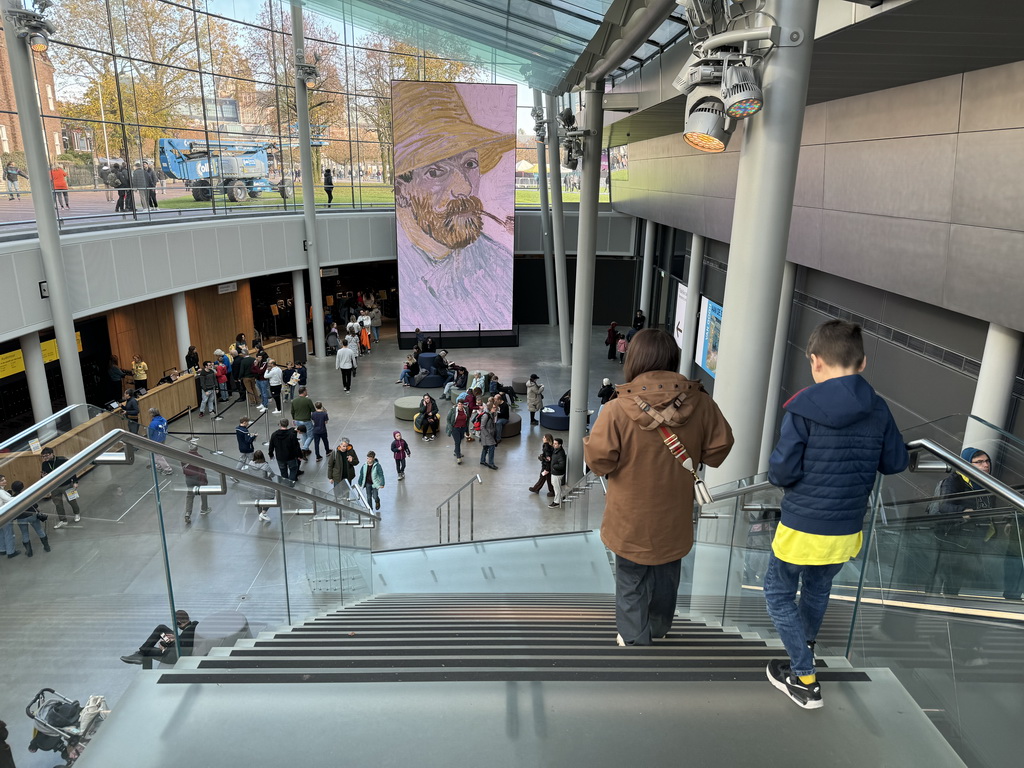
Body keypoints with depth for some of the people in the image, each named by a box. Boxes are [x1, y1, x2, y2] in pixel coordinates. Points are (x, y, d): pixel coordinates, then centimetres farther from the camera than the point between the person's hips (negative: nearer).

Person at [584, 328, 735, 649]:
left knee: (631, 579, 16)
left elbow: (599, 459, -20)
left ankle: (634, 638, 27)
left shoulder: (619, 408, -23)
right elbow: (720, 446, -4)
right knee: (666, 576, 25)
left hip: (632, 519, -3)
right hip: (674, 515, 4)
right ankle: (659, 630, 45)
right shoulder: (699, 403, -12)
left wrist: (588, 443, 1)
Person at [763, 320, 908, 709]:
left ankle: (805, 678, 15)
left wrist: (777, 473, 2)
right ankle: (805, 649, 51)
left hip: (802, 527, -5)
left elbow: (781, 472, -20)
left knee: (779, 593, 16)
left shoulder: (802, 408, -20)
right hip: (847, 531, 5)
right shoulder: (878, 410, -5)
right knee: (818, 589, 29)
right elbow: (896, 462, 6)